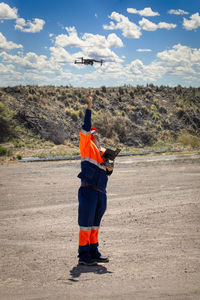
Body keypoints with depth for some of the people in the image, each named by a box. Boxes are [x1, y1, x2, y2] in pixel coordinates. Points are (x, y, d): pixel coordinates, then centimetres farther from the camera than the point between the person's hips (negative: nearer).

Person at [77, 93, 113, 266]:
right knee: (86, 224, -5)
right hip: (88, 191, -6)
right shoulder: (87, 146, 4)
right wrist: (89, 106, -10)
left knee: (95, 224, 13)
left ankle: (94, 252, 21)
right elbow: (86, 126, -7)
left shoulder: (103, 152, 21)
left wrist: (109, 169, 1)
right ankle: (83, 255, -1)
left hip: (101, 193, 6)